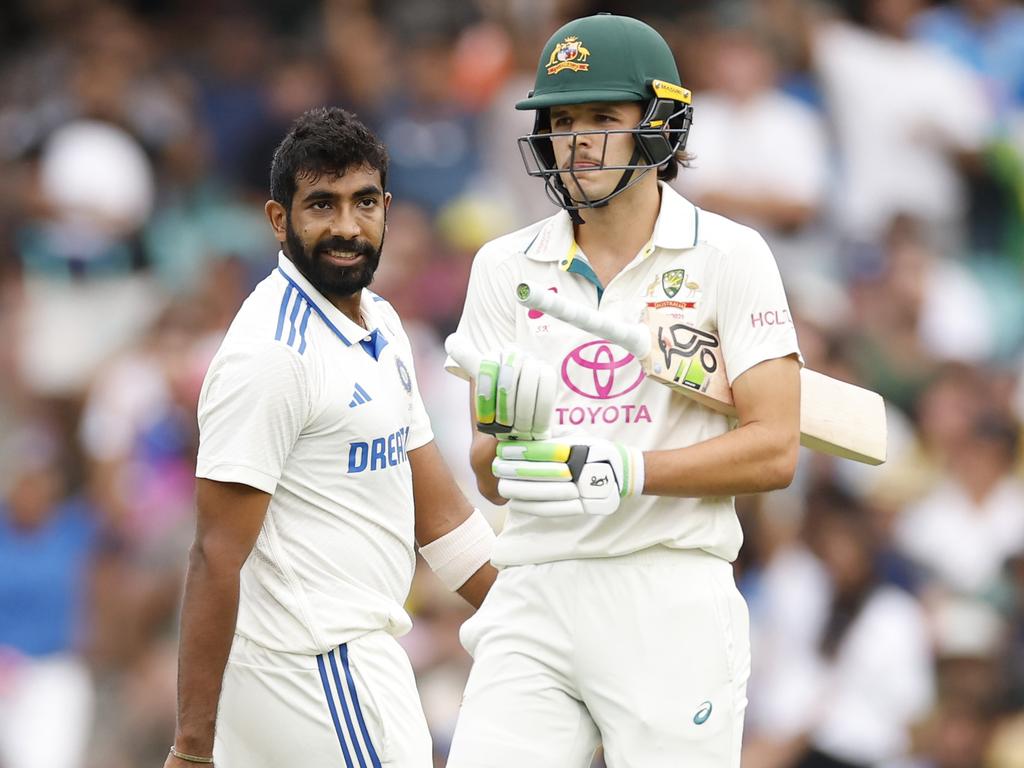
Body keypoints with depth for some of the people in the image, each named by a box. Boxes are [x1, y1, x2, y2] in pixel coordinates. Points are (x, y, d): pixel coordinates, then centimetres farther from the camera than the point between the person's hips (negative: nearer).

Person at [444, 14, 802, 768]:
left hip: (670, 600, -3)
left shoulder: (728, 257, 0)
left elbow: (774, 451, -7)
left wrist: (626, 472, -19)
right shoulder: (507, 267, 10)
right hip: (533, 598, 3)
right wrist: (511, 426, -15)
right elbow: (490, 477, 9)